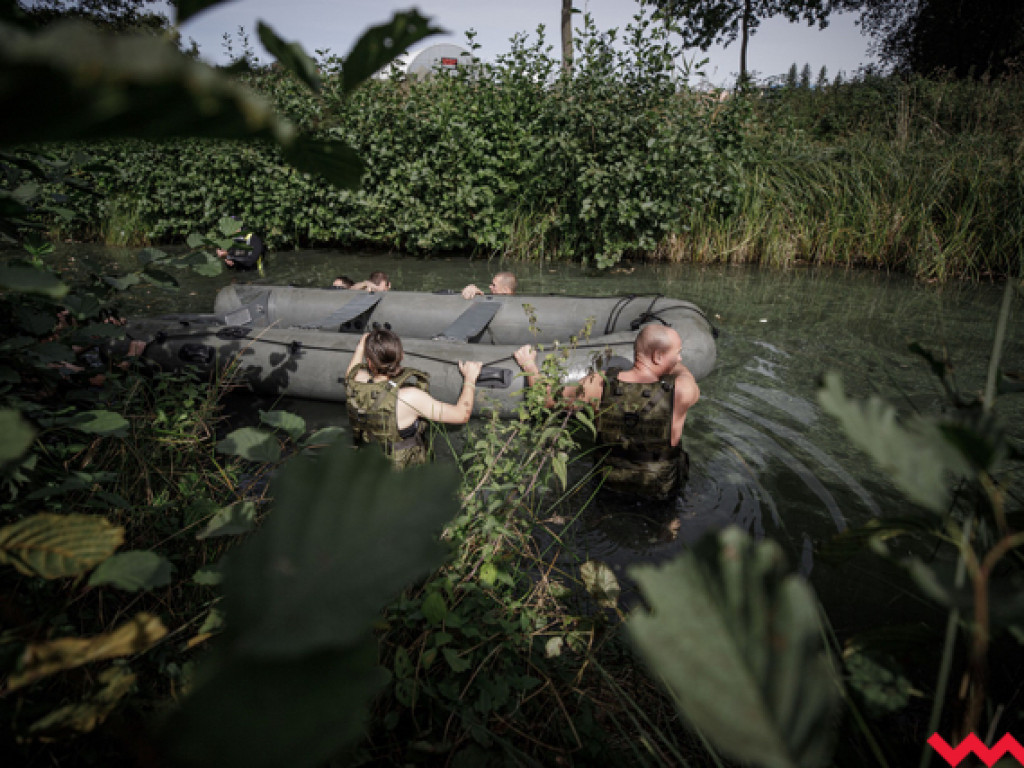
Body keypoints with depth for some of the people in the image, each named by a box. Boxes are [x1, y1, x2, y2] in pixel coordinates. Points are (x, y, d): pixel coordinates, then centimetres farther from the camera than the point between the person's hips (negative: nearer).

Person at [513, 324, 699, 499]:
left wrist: (529, 365, 8)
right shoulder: (680, 392, -31)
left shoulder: (599, 385, -25)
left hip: (609, 481, 2)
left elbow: (549, 398, -9)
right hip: (659, 489, -2)